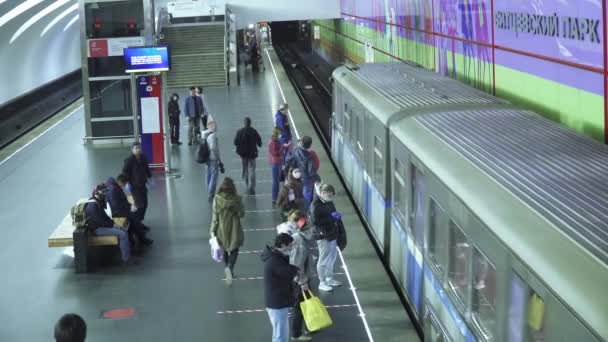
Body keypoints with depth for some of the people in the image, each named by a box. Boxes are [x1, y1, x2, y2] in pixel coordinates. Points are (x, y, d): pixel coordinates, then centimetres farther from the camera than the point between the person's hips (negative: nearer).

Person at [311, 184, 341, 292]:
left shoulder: (329, 203, 9)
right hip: (323, 236, -9)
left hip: (332, 234, 9)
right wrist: (331, 218, -23)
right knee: (323, 260, 1)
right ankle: (322, 283, 12)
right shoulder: (316, 205, -17)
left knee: (332, 258, 20)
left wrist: (337, 216, 2)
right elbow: (315, 221, -25)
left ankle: (329, 278, 36)